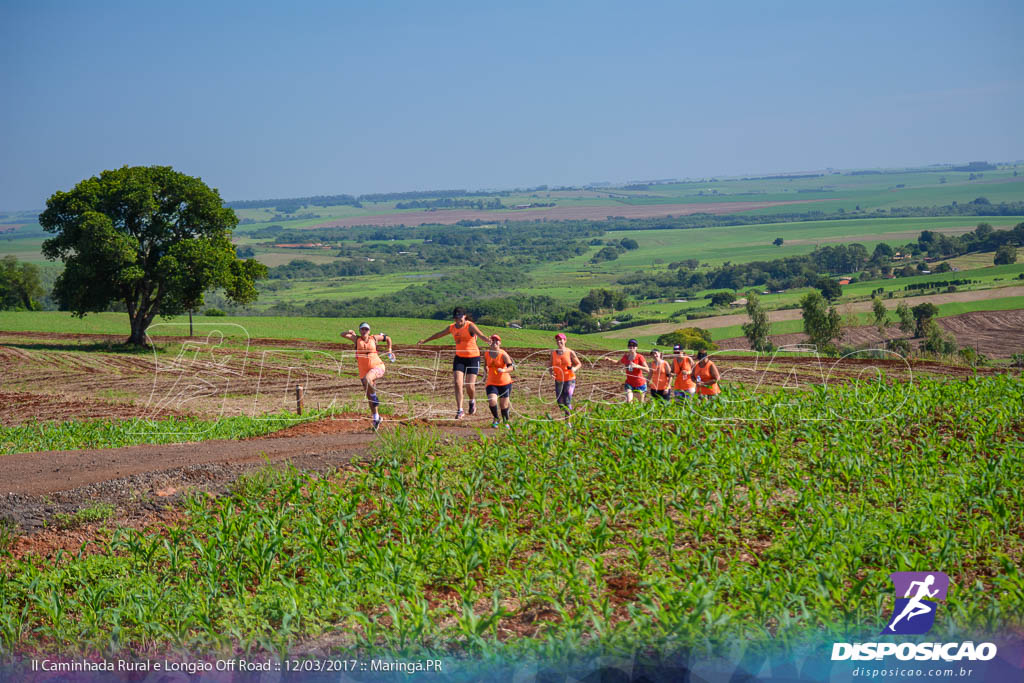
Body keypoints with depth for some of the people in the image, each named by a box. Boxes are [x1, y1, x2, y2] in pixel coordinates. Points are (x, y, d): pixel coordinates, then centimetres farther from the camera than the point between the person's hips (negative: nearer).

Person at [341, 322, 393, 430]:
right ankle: (376, 418, 20)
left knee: (367, 379, -35)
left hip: (378, 367, -3)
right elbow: (343, 335, -5)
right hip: (364, 371, 3)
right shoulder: (356, 339, 5)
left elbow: (387, 338, 20)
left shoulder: (374, 338, 4)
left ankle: (375, 399, -12)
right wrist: (349, 332, -24)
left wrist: (389, 351, 12)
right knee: (369, 396, 6)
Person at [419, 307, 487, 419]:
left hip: (473, 357, -5)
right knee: (458, 383, -9)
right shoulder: (452, 328, 5)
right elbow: (439, 334, 22)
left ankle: (472, 402, 25)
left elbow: (479, 333, -32)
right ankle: (460, 410, -6)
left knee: (470, 385, -8)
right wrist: (425, 340, 34)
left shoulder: (470, 326, -12)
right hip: (459, 358, 5)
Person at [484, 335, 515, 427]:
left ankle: (506, 422, 32)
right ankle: (496, 419, 4)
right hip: (491, 383, 2)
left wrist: (503, 370, -38)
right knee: (492, 401, -21)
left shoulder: (503, 355, -10)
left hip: (505, 383, -2)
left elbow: (511, 367, -20)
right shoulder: (486, 354, 3)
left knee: (504, 405, 5)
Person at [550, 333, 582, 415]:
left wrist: (575, 369, -20)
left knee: (567, 402, -13)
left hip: (569, 380, -4)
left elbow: (579, 364, 1)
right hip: (558, 381, 4)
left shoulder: (570, 352, -6)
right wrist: (551, 372, -12)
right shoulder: (553, 353, 3)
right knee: (560, 403, 9)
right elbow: (551, 366, 10)